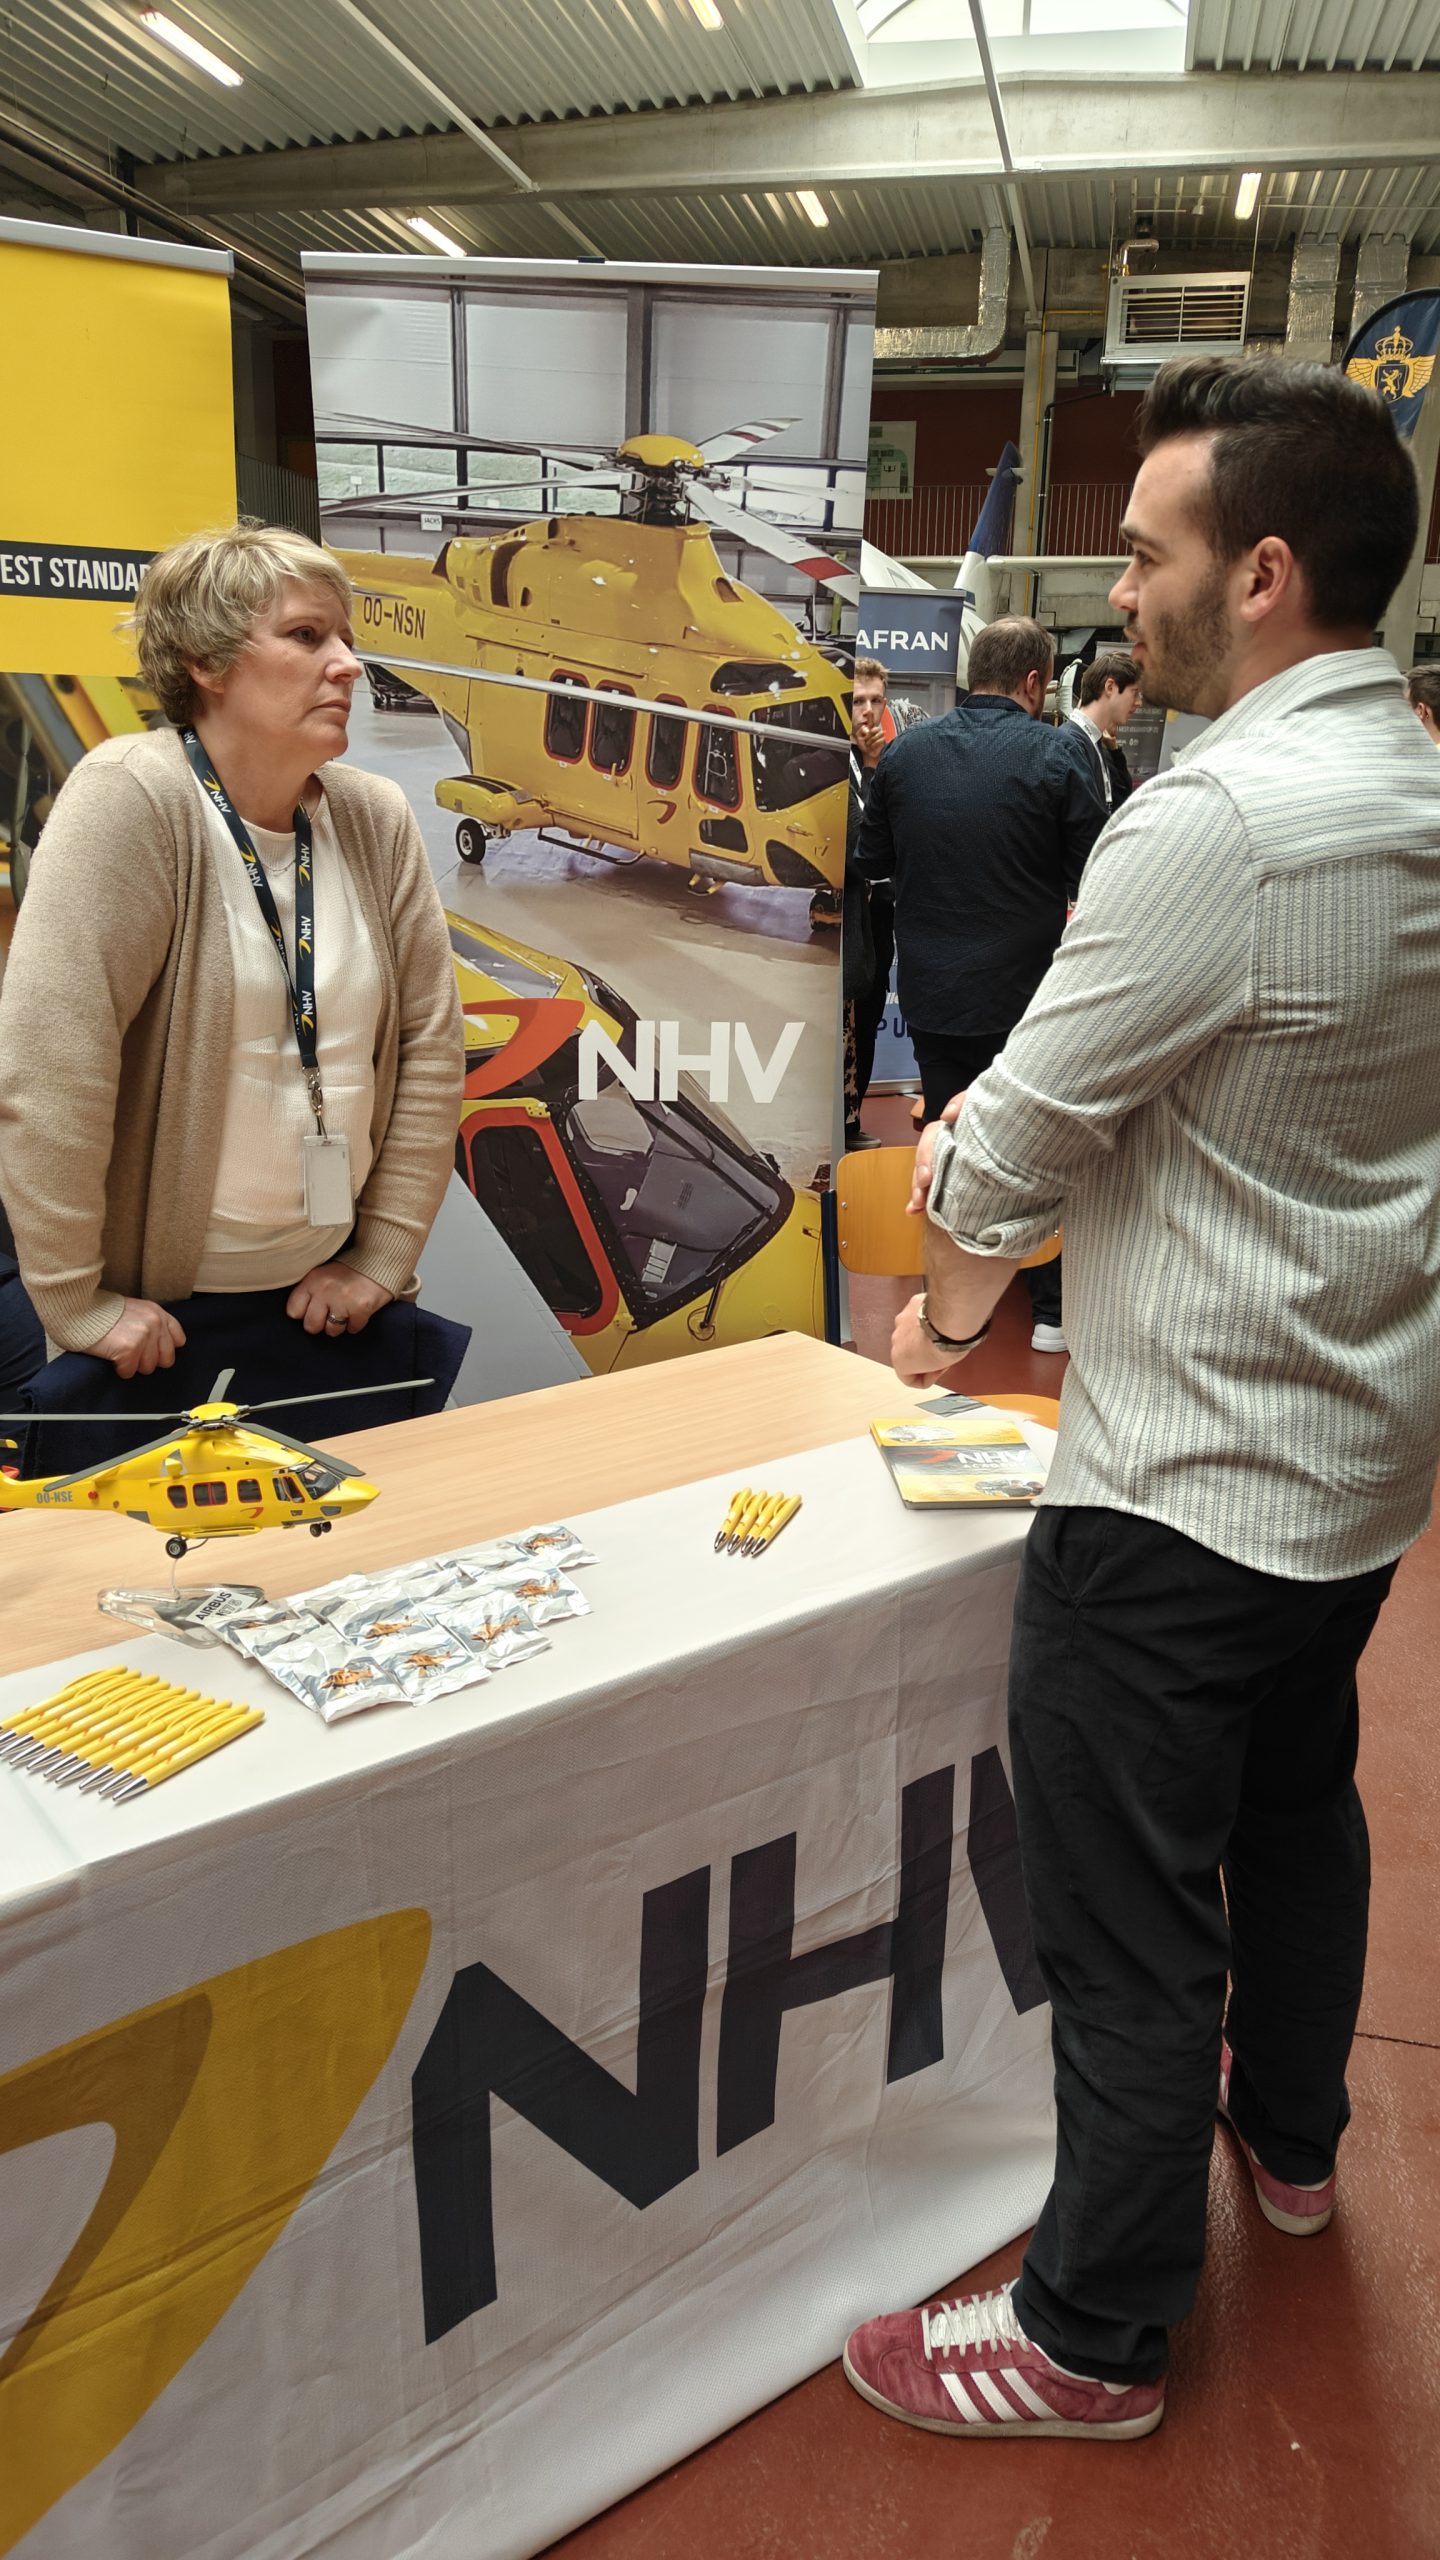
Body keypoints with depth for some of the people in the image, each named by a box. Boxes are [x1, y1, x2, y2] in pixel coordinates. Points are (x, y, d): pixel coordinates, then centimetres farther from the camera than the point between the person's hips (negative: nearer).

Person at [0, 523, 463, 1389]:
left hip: (327, 1296, 5)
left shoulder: (377, 819, 0)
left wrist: (381, 1257, 0)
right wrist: (78, 1305, -19)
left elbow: (430, 1041, 3)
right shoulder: (131, 799, -16)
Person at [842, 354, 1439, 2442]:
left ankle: (1092, 2338, 26)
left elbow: (1012, 1143, -19)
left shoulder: (1219, 821, -25)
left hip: (1190, 1489, -9)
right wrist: (1000, 1241, 6)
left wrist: (950, 1281, 2)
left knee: (1130, 1923, 6)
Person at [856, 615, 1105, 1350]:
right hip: (1030, 988, -3)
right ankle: (1050, 1309, 17)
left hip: (931, 988, 3)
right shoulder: (1060, 752, -13)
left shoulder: (903, 752, -1)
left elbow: (873, 861, 8)